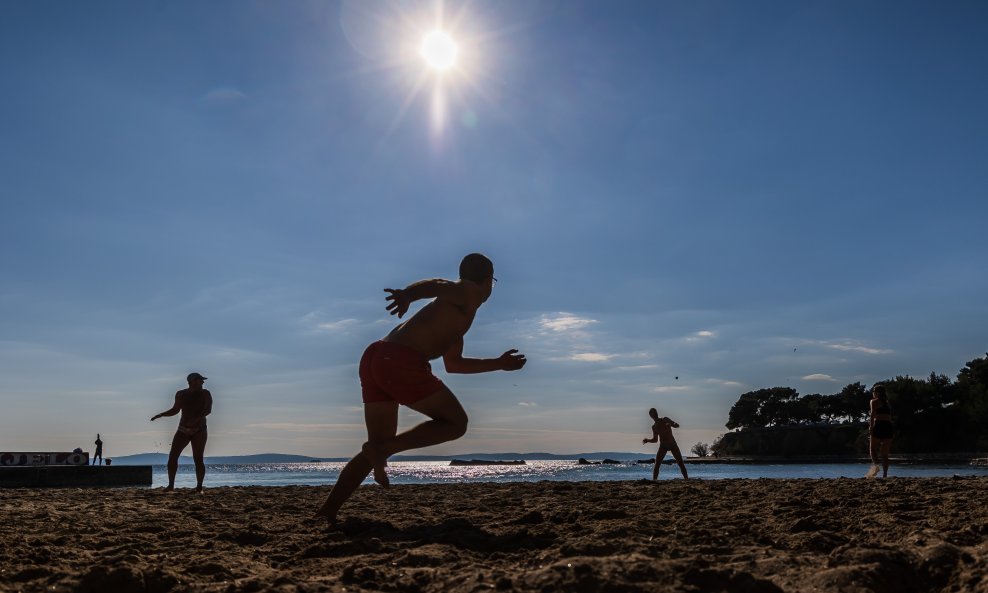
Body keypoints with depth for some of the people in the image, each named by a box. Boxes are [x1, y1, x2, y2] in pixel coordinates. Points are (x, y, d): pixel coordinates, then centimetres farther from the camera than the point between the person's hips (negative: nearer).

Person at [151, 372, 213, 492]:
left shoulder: (205, 394, -3)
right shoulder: (181, 394, 4)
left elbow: (208, 409, -16)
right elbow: (175, 410, 17)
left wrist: (197, 418, -30)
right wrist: (160, 415, 6)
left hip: (199, 430, -3)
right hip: (183, 430, 3)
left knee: (198, 459, -9)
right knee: (172, 456, -4)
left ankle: (199, 487, -3)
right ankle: (171, 485, 7)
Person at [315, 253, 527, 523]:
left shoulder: (457, 313, 32)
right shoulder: (468, 293, 5)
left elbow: (453, 364, 40)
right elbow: (437, 284, -19)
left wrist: (499, 364, 47)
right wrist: (407, 294, -41)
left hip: (374, 357, 9)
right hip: (401, 362, -9)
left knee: (380, 445, 19)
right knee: (456, 423, 6)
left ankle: (327, 511, 12)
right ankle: (381, 450, -6)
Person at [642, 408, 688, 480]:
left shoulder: (665, 420, -3)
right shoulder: (654, 426, 5)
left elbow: (677, 425, -10)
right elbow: (655, 439, 12)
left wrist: (670, 424, -31)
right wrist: (647, 440, -8)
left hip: (672, 444, -2)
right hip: (663, 445, 2)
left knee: (680, 462, -7)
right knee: (657, 464, -12)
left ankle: (686, 478, -3)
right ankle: (654, 479, -12)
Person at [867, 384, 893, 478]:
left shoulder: (874, 401, 4)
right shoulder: (887, 403, 21)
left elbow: (873, 414, -11)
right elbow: (890, 417, 18)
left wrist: (871, 426, -17)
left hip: (878, 425, -5)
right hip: (888, 426, 5)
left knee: (873, 448, 2)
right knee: (885, 453, 6)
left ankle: (875, 465, -24)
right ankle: (885, 474, 1)